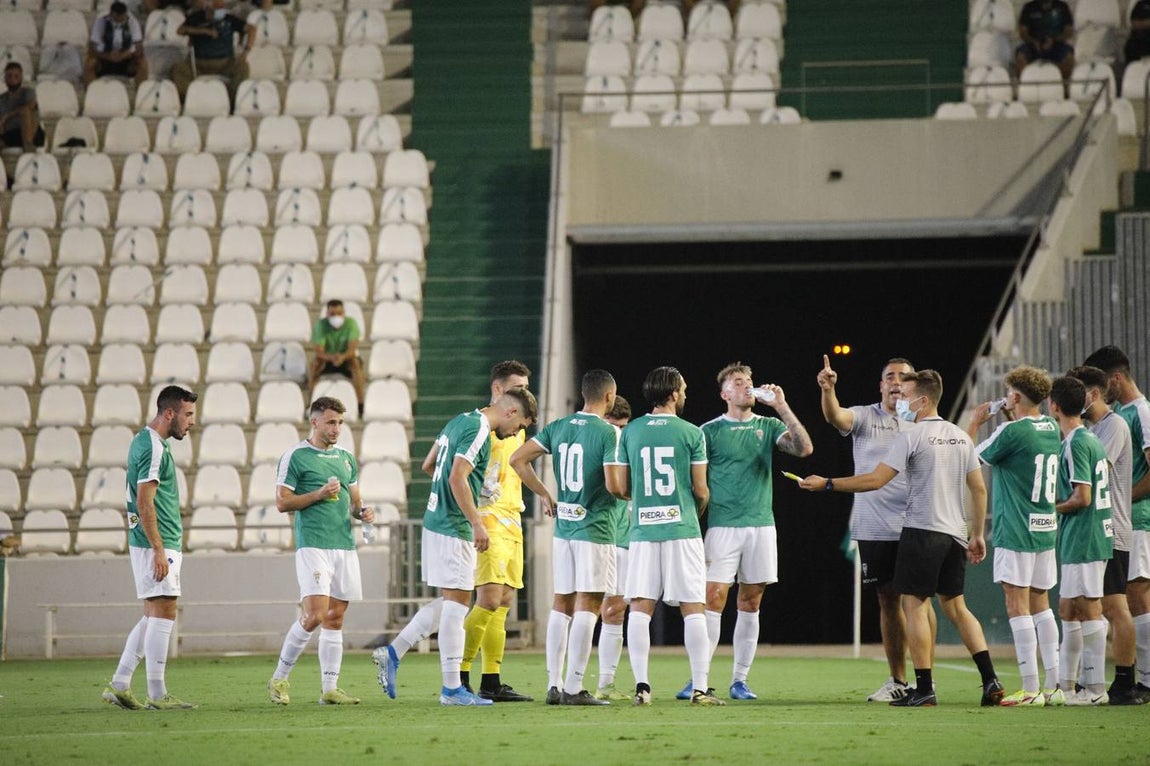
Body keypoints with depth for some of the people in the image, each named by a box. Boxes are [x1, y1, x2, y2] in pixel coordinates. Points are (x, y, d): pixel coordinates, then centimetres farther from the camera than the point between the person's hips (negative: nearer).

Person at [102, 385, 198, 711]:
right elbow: (145, 504, -20)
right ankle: (157, 695, -6)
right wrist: (159, 550, -22)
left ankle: (119, 685, 10)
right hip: (157, 544, -10)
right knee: (163, 615, -8)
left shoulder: (145, 441, 16)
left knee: (153, 617, 12)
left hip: (152, 545, 10)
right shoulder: (154, 448, -15)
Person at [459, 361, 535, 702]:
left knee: (504, 603, 7)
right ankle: (459, 677, -11)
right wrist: (476, 523, -20)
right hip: (488, 523, -9)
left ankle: (491, 682, 9)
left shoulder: (517, 429, 19)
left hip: (511, 523, 9)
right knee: (489, 600, -15)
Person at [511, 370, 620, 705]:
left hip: (563, 527, 6)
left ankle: (554, 684, 11)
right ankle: (574, 688, -7)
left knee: (561, 605, 12)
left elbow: (518, 460, 8)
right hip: (595, 528, -6)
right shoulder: (608, 433, -11)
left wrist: (544, 494, 16)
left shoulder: (558, 427, 7)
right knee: (587, 607, -4)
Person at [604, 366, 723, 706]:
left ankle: (641, 685, -5)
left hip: (643, 530, 2)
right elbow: (701, 490, -1)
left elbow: (619, 488, 6)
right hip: (682, 530, -2)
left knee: (640, 609, 2)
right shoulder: (691, 433, -2)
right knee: (693, 608, 1)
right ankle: (700, 687, -2)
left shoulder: (630, 432, 6)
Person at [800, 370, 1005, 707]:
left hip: (922, 529, -7)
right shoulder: (961, 437, 13)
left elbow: (875, 480, -13)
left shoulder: (911, 437, -9)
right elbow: (979, 490, 15)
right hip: (956, 534, 7)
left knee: (914, 604, -2)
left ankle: (924, 689, -7)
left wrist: (827, 484, -7)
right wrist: (977, 535, 22)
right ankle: (990, 680, 4)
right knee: (955, 606, 14)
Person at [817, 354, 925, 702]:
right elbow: (836, 416, -17)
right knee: (888, 601, 8)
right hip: (874, 528, 1)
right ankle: (898, 680, 16)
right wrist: (827, 390, -37)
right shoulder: (864, 416, 4)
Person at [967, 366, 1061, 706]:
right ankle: (1054, 685, 11)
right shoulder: (1051, 429, 8)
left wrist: (975, 422, 11)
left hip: (1015, 531, -8)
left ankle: (1030, 688, -9)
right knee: (1040, 602, 13)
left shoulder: (1011, 432, -14)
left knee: (1017, 603, -5)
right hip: (1045, 529, 8)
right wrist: (1012, 419, 24)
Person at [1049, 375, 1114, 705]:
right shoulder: (1090, 440, 14)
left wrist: (1053, 508, -6)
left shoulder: (1076, 444, -15)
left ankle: (1095, 687, -5)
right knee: (1068, 609, 13)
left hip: (1082, 539, -10)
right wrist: (1059, 503, 17)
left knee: (1088, 609, -7)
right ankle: (1066, 684, 17)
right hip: (1079, 540, 10)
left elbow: (1082, 497, -20)